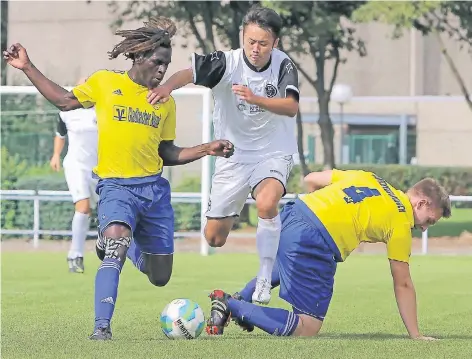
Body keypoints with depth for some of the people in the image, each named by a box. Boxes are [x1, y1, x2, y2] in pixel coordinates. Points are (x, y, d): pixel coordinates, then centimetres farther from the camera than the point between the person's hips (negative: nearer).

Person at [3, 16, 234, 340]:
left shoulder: (166, 102, 10)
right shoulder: (105, 83, 1)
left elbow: (166, 153, 15)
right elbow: (65, 101, 12)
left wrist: (206, 150, 4)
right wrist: (28, 68, 8)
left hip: (155, 188, 4)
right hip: (116, 184, -4)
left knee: (160, 277, 8)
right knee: (117, 237, -34)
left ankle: (114, 242, 40)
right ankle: (102, 327, -32)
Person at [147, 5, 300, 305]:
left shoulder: (283, 65, -11)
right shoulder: (227, 63, -15)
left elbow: (291, 107, -25)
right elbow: (189, 73, -30)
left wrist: (256, 99, -41)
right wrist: (168, 86, -52)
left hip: (273, 153, -1)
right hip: (234, 154, 2)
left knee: (267, 202, -35)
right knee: (214, 237, 2)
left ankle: (264, 281, -23)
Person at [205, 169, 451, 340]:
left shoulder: (369, 178, 20)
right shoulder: (401, 221, 2)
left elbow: (311, 180, 23)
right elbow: (402, 284, 4)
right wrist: (415, 335, 10)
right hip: (313, 244, -9)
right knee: (307, 329, -4)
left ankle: (240, 299, 31)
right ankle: (231, 306, -10)